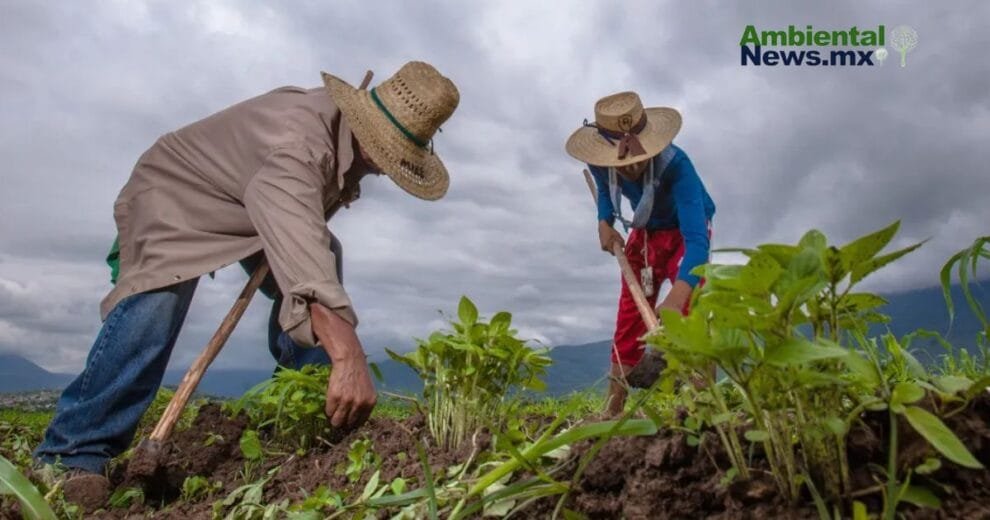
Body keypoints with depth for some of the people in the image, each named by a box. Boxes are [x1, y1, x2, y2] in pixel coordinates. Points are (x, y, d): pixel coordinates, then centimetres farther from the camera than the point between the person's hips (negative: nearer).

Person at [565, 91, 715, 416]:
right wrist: (604, 223, -16)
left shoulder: (676, 166, -40)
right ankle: (611, 412, 12)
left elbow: (697, 239, -48)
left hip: (683, 232, -4)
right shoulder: (600, 163, -24)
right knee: (627, 324, 4)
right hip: (644, 233, 4)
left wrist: (677, 296, -64)